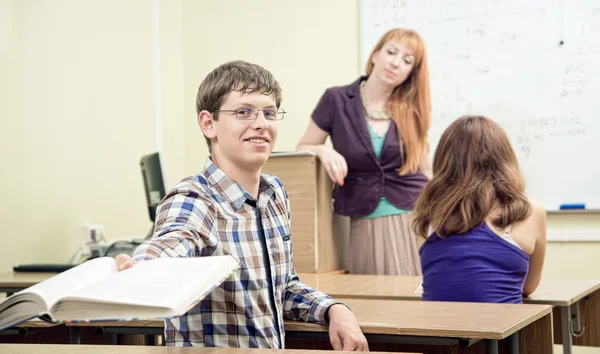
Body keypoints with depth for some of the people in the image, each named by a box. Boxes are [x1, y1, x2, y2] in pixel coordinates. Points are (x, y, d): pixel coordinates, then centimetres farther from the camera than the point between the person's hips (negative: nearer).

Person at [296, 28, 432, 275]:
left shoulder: (411, 110, 5)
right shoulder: (336, 100, -2)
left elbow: (425, 172, 12)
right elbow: (302, 150, 6)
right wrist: (323, 151, -14)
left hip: (415, 220, 2)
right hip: (366, 225, -1)